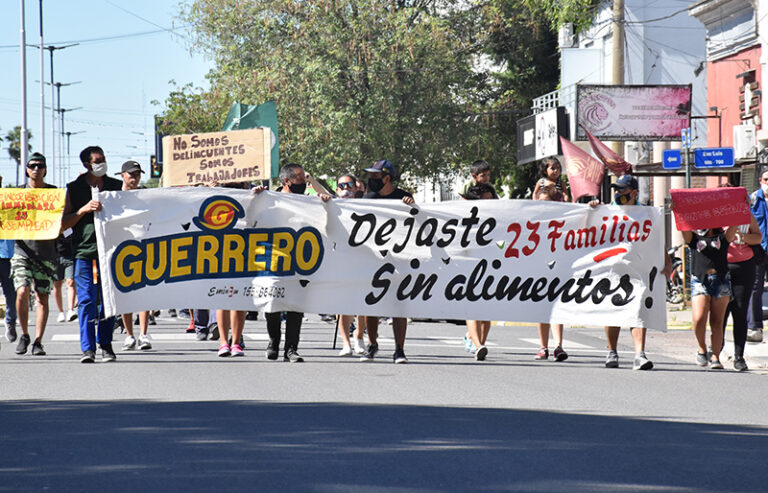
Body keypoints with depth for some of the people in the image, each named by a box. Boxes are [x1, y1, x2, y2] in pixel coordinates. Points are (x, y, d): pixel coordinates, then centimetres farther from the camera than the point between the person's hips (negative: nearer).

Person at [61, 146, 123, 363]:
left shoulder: (116, 186, 11)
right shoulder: (74, 189, 7)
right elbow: (64, 223, 4)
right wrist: (84, 209, -11)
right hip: (84, 250, -1)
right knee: (86, 300, -7)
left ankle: (106, 345, 13)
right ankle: (88, 348, -6)